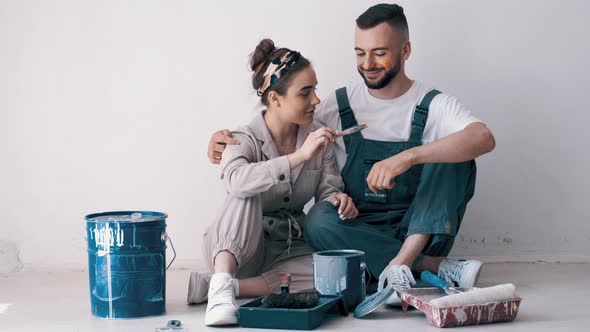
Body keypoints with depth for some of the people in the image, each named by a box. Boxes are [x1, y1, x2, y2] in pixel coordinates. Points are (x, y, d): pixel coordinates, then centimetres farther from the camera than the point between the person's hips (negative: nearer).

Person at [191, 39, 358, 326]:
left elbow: (328, 188, 4)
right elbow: (236, 180, -37)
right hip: (232, 248, -5)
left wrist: (337, 199, -22)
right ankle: (221, 287, -40)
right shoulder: (243, 140, -14)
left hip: (286, 251, 5)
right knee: (248, 195, -32)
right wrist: (299, 156, -44)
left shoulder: (318, 138, 2)